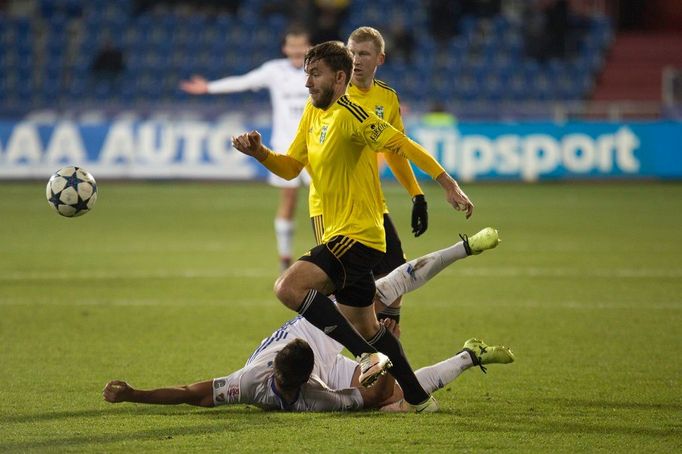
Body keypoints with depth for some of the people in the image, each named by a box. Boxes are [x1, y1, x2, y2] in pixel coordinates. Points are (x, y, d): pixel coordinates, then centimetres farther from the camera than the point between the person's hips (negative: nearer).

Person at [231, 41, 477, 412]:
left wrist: (449, 185, -23)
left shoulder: (349, 114, -15)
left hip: (357, 236, -10)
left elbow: (402, 145, -18)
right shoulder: (313, 112, 13)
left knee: (289, 287, -25)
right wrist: (259, 152, -4)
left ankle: (369, 355, -22)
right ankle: (418, 399, 28)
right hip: (339, 235, 10)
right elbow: (291, 167, 15)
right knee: (364, 327, 18)